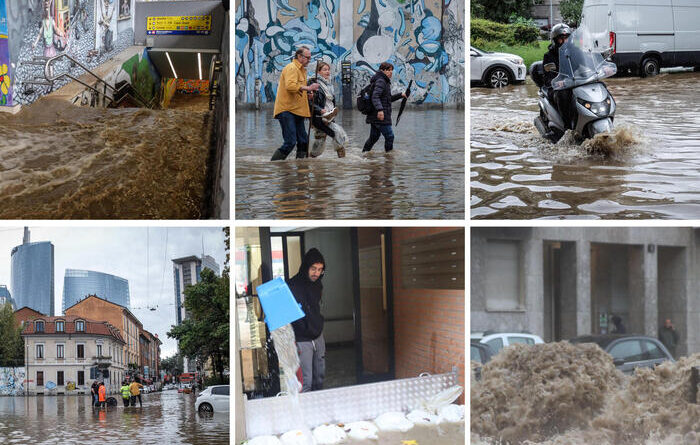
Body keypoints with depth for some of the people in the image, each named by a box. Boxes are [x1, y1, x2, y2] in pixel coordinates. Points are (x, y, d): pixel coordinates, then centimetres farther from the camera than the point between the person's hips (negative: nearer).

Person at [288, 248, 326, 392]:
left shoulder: (317, 285, 7)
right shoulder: (293, 286, -17)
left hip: (318, 337, 8)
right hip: (302, 340, -7)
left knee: (319, 377, 15)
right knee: (305, 382, -9)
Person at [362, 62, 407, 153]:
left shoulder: (385, 82, 21)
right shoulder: (380, 81, -12)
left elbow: (388, 98, 32)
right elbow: (375, 97, -26)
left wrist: (400, 95, 24)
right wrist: (380, 109, -40)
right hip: (381, 117, -11)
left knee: (374, 137, 18)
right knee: (389, 136, -6)